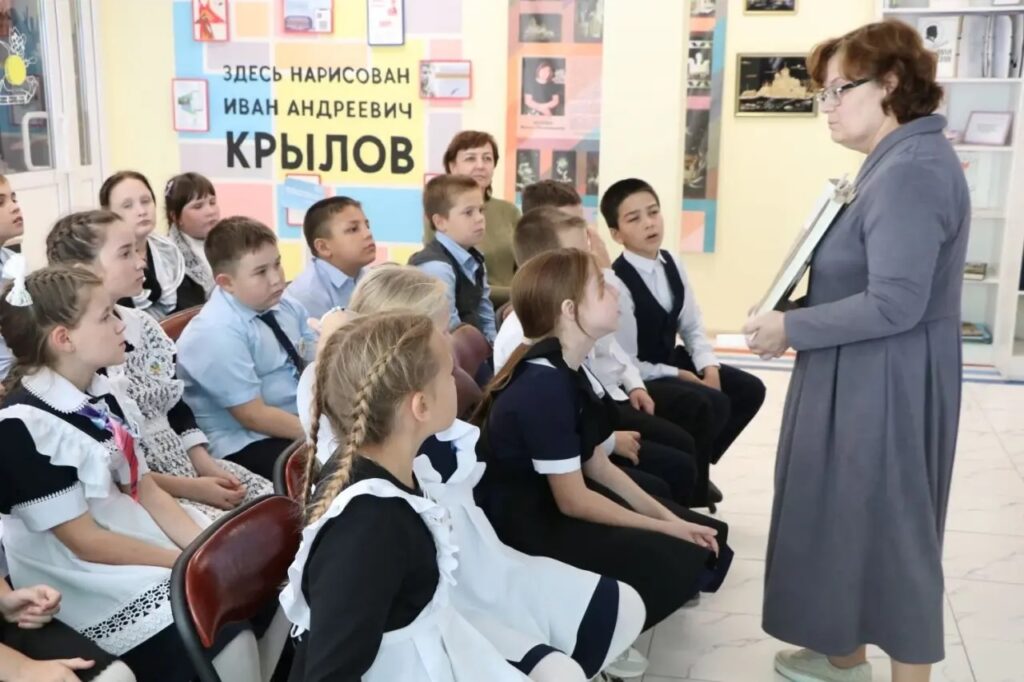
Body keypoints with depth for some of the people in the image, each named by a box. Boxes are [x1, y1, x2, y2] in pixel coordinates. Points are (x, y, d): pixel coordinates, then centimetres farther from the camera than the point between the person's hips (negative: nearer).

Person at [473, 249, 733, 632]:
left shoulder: (567, 372, 5)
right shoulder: (545, 385, -25)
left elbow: (598, 467, 8)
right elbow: (574, 501, -23)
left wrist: (670, 518, 0)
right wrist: (665, 528, -14)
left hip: (554, 501, 10)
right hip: (525, 528, -10)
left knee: (706, 536, 5)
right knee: (679, 564, -21)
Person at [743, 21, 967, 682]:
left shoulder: (911, 170, -21)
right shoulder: (901, 161, 13)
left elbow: (894, 304, -27)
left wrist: (791, 328, -18)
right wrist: (799, 313, 7)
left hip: (884, 383, -10)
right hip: (866, 377, 10)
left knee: (883, 519, 3)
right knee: (853, 513, 18)